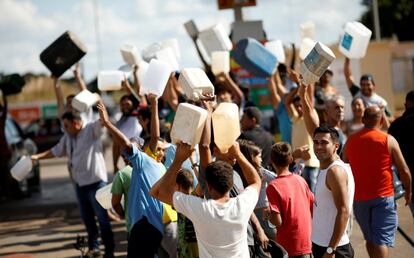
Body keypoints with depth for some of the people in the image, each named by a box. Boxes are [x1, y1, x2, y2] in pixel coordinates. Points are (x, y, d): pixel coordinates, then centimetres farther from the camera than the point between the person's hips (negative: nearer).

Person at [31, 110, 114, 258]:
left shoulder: (91, 129, -7)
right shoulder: (68, 137, 15)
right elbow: (56, 151, 24)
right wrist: (37, 157, 20)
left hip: (95, 181, -8)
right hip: (80, 183, 8)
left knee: (102, 217, -3)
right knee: (87, 218, 15)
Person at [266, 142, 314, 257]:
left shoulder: (273, 186, -15)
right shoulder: (300, 180, 1)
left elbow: (277, 221, -18)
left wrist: (268, 215, 2)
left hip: (288, 247, -5)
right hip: (307, 243, 5)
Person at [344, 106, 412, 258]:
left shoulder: (351, 141, 4)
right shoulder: (388, 140, -6)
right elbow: (404, 171, -5)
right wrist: (408, 191, 11)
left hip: (359, 198, 4)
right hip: (383, 197, -4)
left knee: (370, 239, 18)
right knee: (382, 240, -5)